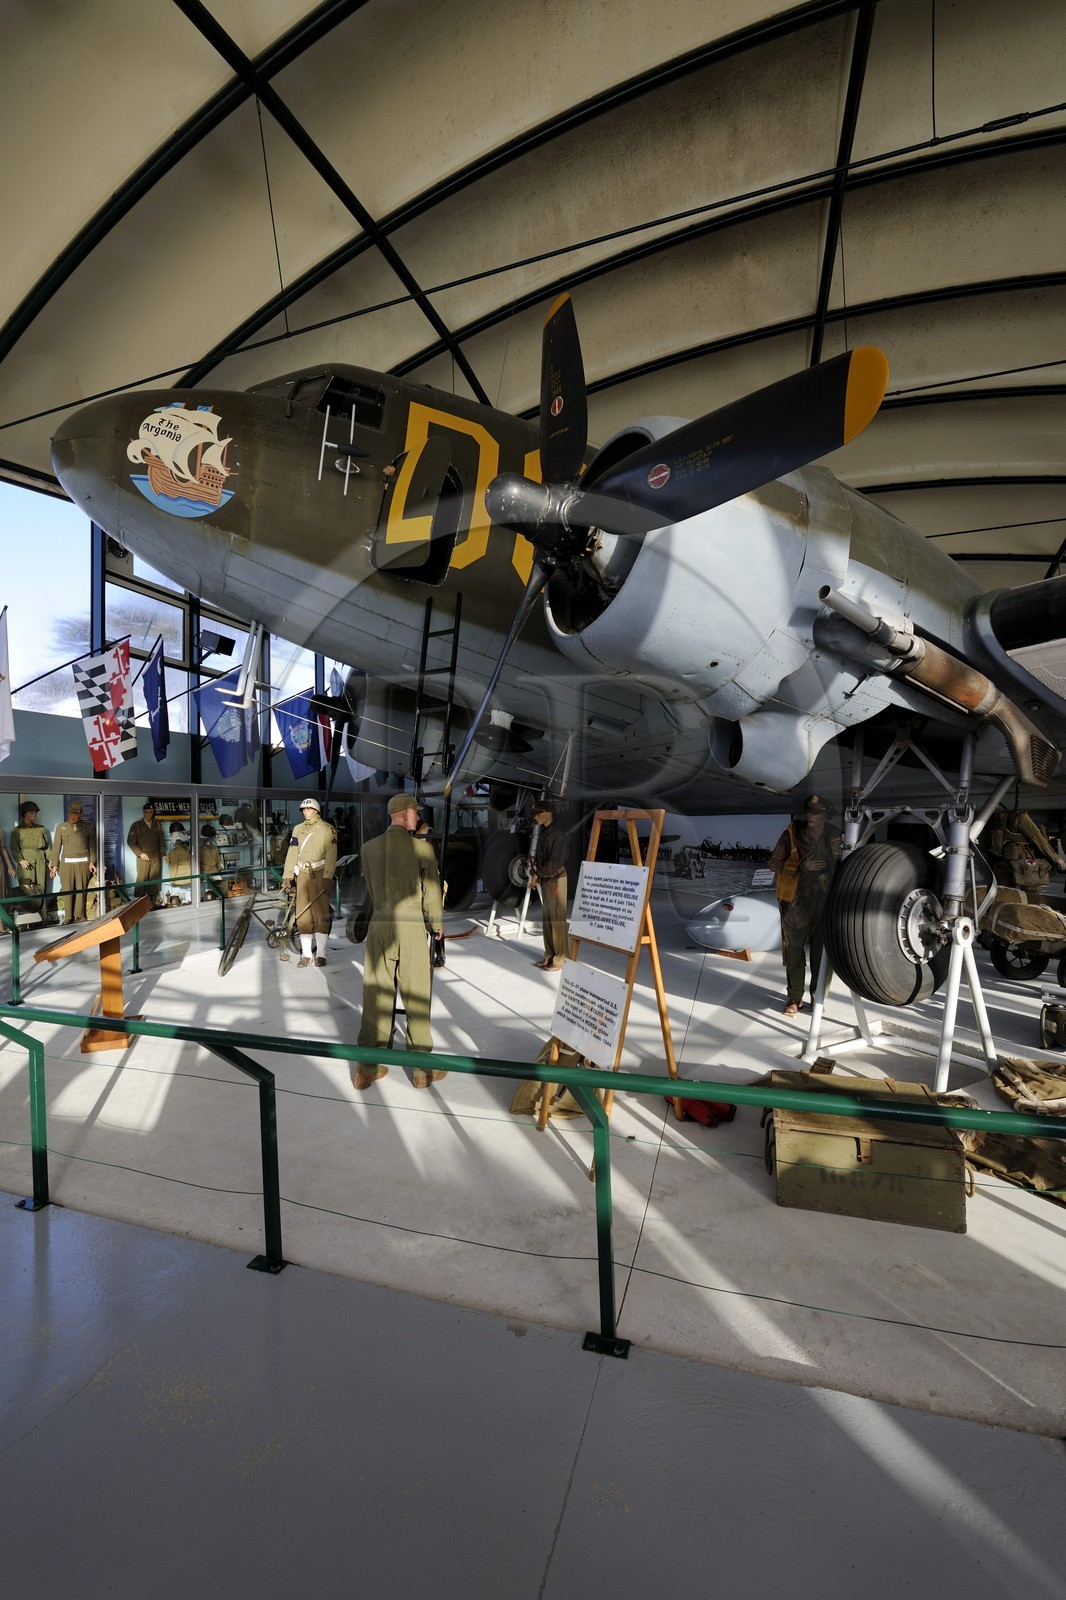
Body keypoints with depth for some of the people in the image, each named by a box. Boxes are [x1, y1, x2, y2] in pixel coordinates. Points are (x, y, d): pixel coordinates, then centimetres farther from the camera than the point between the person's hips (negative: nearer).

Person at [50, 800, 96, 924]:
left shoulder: (88, 827, 6)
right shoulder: (61, 827, 8)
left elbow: (92, 846, 6)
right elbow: (56, 846, 8)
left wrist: (92, 862, -3)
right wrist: (54, 865, 4)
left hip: (83, 863, 0)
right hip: (66, 862, 1)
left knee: (81, 889, 0)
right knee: (67, 890, -2)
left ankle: (80, 915, 7)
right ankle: (68, 917, 3)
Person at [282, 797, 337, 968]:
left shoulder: (326, 829, -1)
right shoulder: (298, 829, 15)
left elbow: (331, 855, -8)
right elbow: (292, 853, 14)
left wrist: (327, 877, -16)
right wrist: (287, 876, 9)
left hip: (319, 874, -5)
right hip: (302, 874, 5)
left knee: (321, 913, -5)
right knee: (303, 913, 4)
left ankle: (320, 954, 1)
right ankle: (306, 953, 11)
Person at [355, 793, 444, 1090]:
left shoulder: (369, 848, 3)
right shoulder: (422, 848, -9)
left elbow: (370, 888, 13)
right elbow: (431, 893, -4)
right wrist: (437, 925, 12)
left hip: (378, 926, 4)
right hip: (412, 928, -3)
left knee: (375, 997, 11)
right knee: (417, 998, 8)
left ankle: (368, 1066, 19)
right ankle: (422, 1068, 18)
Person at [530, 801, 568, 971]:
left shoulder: (558, 833, -11)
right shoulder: (542, 832, 13)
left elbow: (556, 861, -16)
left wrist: (538, 874, -8)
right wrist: (535, 875, 2)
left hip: (555, 879, -8)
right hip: (544, 881, 8)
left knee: (557, 919, -5)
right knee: (546, 919, 10)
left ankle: (560, 960, -1)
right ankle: (549, 956, 17)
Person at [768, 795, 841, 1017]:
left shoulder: (834, 840, 6)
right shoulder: (791, 834, -1)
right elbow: (774, 862, 1)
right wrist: (801, 866, -12)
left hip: (825, 903, 2)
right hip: (796, 901, -2)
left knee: (822, 952, 6)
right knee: (794, 951, 3)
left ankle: (818, 996, 21)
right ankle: (794, 998, 15)